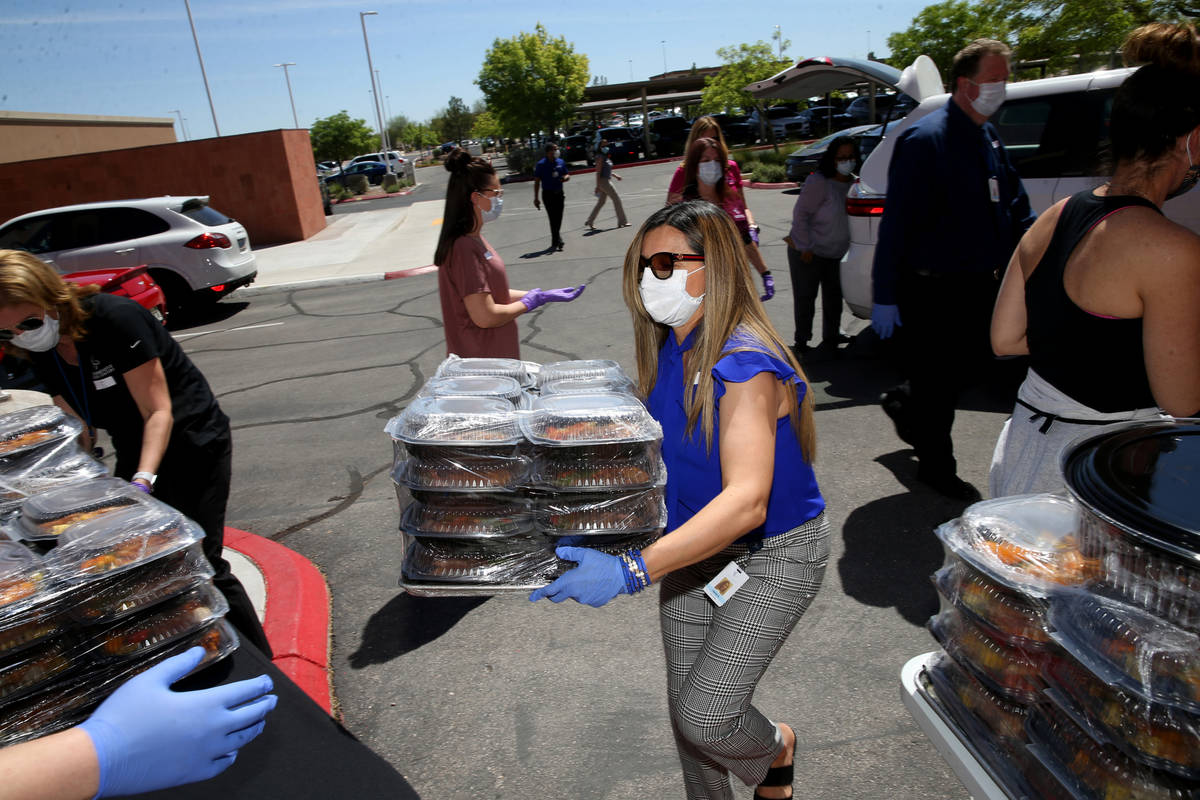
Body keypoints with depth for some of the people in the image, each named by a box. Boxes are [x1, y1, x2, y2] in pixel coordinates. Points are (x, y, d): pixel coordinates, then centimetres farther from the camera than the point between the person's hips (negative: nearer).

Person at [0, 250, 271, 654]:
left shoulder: (115, 318, -23)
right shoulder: (44, 354, 1)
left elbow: (159, 412, -23)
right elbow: (81, 425, 4)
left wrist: (142, 481, -32)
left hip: (193, 445, -8)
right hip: (134, 454, 8)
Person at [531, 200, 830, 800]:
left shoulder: (745, 365, -28)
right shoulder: (667, 352, -4)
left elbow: (746, 501, -37)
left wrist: (632, 571, -44)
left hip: (773, 554, -6)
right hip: (694, 547, 7)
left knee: (705, 716, -8)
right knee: (686, 715, 14)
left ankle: (775, 747, 28)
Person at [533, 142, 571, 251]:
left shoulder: (561, 162, 8)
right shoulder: (541, 164, -5)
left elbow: (568, 175, 17)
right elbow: (537, 182, -3)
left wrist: (565, 178, -10)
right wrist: (536, 198, -6)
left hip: (559, 193, 4)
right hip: (548, 194, -4)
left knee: (558, 218, 7)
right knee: (553, 218, -7)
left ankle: (555, 241, 24)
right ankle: (556, 241, -2)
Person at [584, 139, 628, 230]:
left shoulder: (606, 157, 15)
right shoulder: (600, 157, -12)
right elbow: (598, 172, -17)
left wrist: (615, 175, 13)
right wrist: (597, 186, -21)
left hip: (607, 181, 9)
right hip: (603, 181, -9)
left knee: (601, 202, 12)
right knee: (616, 199, -5)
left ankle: (589, 221, 15)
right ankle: (622, 221, 1)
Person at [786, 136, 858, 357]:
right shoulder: (819, 182, -18)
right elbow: (800, 214, -17)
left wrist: (849, 245, 5)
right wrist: (806, 248, -18)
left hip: (837, 252, 6)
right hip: (807, 251, -6)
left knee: (834, 297, 10)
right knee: (805, 297, 1)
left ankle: (831, 338, 24)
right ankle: (801, 342, 13)